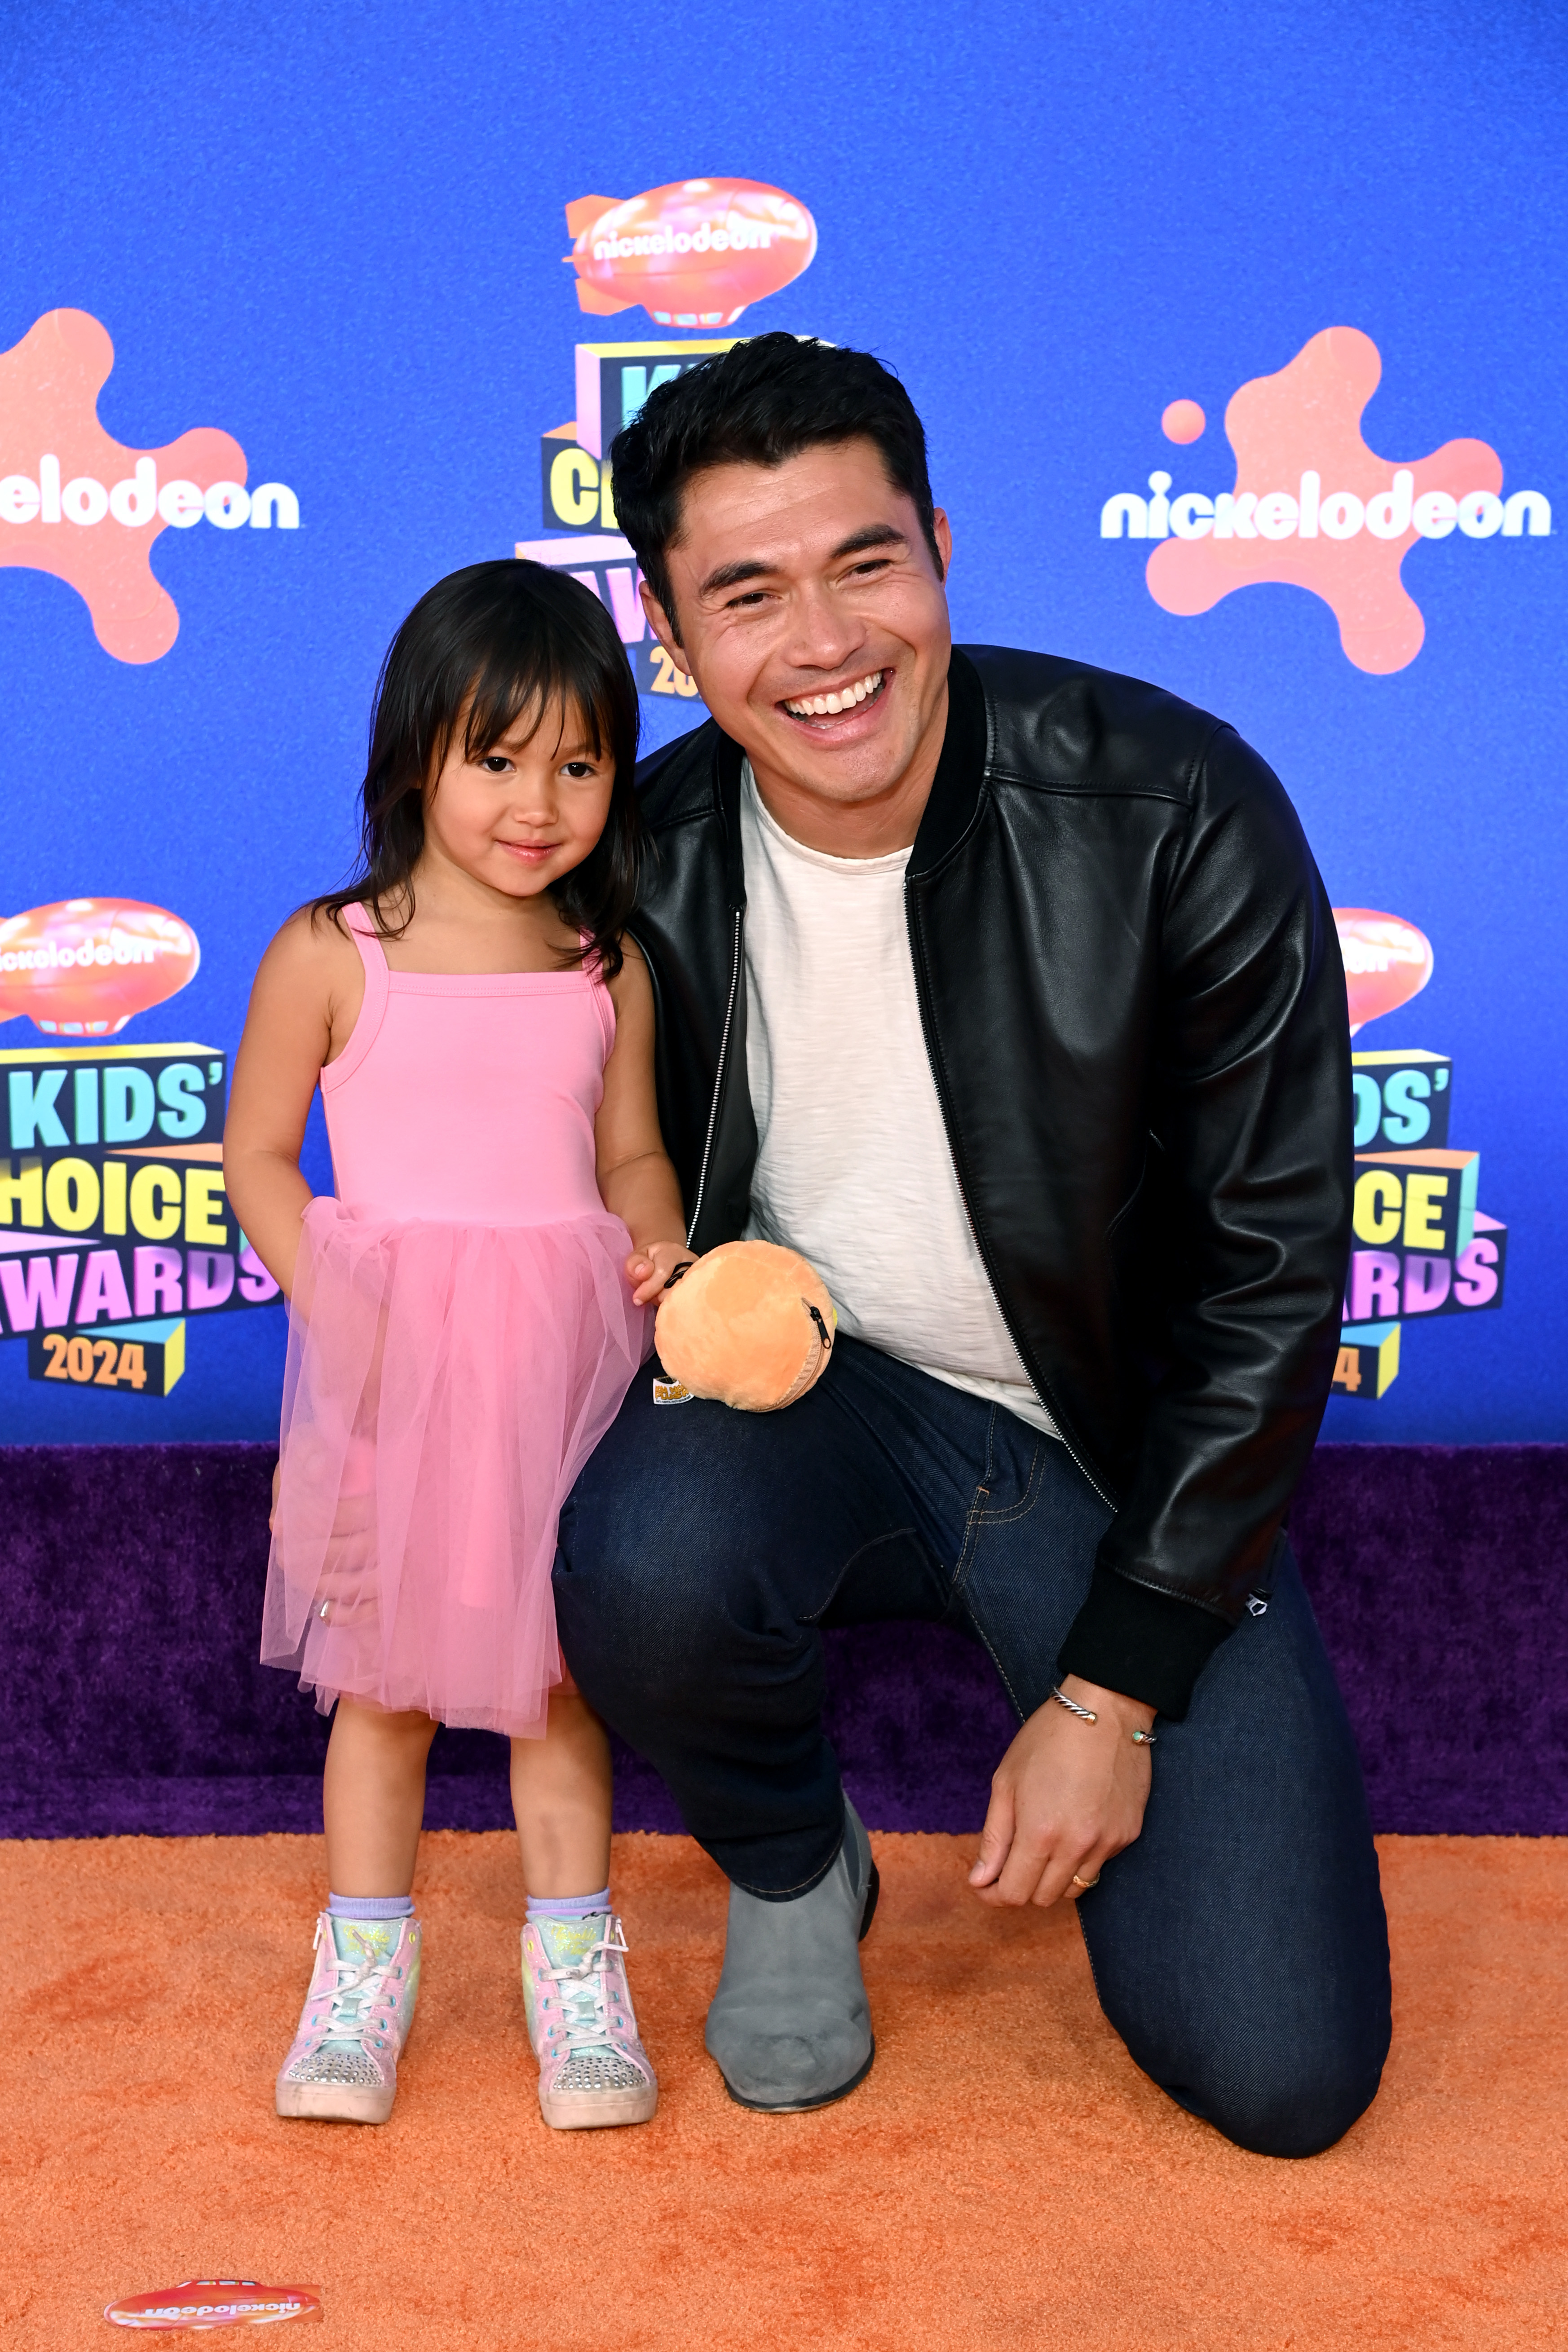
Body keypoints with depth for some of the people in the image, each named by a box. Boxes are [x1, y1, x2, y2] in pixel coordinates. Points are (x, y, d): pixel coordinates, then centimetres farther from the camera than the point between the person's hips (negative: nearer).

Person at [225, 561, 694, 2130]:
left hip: (563, 1354, 2)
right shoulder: (331, 956, -5)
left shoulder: (611, 969, 4)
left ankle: (572, 1963, 26)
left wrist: (660, 1251, -7)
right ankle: (365, 1963, 27)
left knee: (560, 1664, 10)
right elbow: (257, 1152, -1)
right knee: (383, 1671, 10)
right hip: (391, 1362, -2)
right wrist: (335, 1305, -13)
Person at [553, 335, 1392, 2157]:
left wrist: (1117, 1693, -13)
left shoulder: (1177, 815, -19)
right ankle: (790, 1875, 2)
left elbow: (1273, 1266, -14)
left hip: (1129, 1445, -1)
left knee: (1281, 2076, -11)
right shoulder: (646, 864, -10)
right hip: (817, 1394, 2)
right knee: (641, 1562, -35)